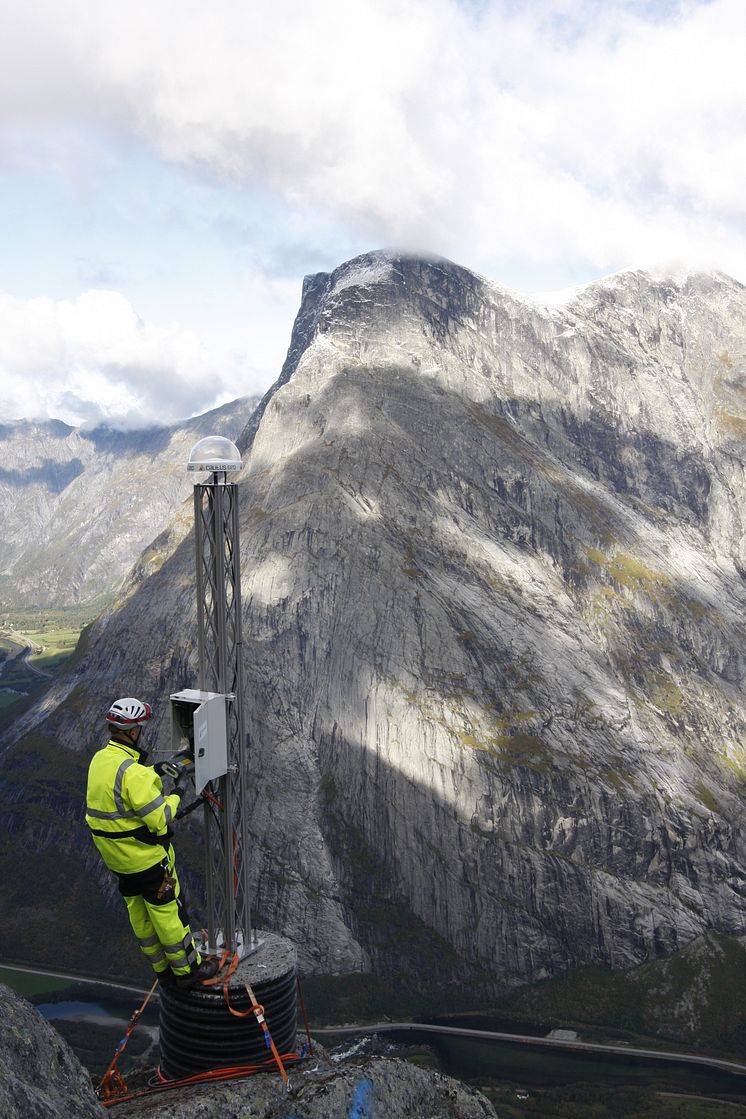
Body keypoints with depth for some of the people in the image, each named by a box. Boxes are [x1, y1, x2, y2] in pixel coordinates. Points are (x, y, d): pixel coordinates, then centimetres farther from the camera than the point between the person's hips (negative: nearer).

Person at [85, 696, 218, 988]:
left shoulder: (99, 760, -2)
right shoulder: (133, 772, -29)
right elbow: (159, 820, -29)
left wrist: (151, 773, 7)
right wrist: (175, 797, -10)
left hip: (115, 855, 9)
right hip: (146, 855, -9)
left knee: (139, 913, 19)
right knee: (168, 910, 7)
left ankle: (162, 967, 34)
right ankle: (188, 969, 21)